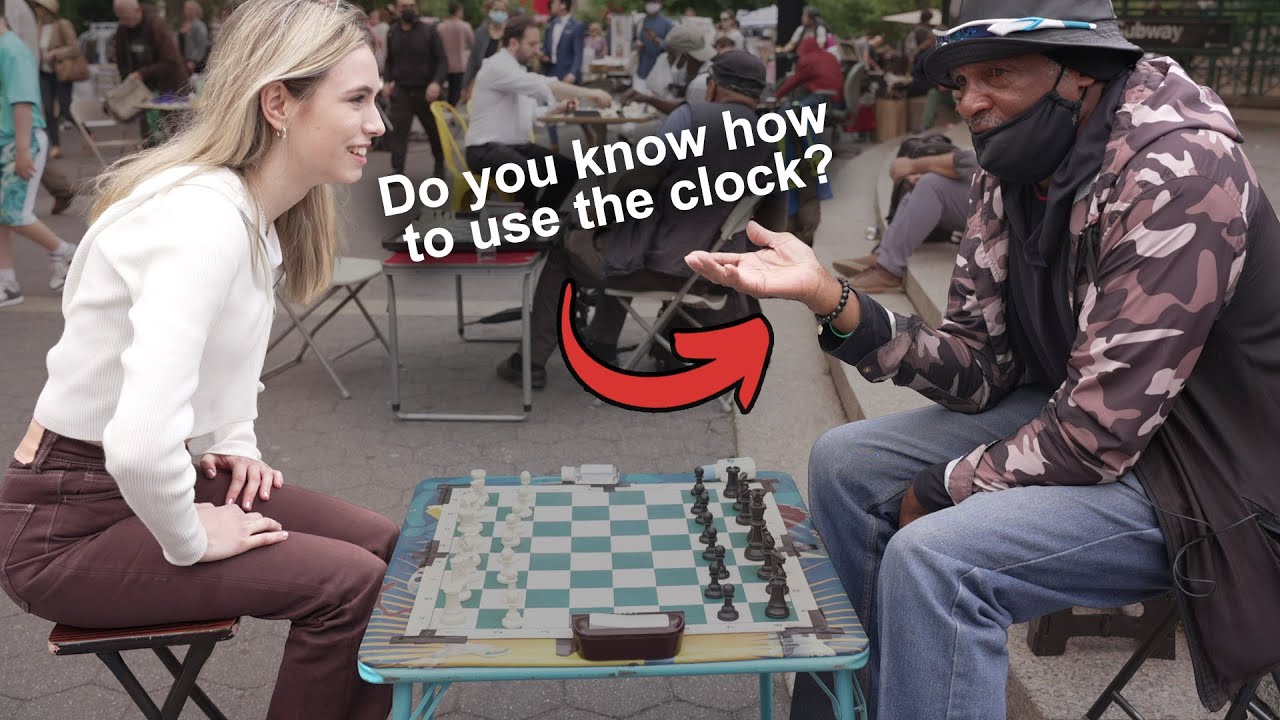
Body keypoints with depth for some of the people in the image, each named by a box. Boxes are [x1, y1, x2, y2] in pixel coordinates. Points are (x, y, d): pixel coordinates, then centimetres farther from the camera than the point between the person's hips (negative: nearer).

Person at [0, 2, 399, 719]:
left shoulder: (255, 209, 0)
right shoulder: (204, 221, -29)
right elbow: (141, 443, -40)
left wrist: (236, 444, 7)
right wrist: (189, 542, -22)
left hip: (151, 481, 9)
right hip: (69, 525, -8)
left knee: (384, 545, 1)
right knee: (345, 583, -16)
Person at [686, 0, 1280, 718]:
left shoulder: (1176, 174, -26)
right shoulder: (1011, 173, -2)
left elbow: (1099, 432, -28)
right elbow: (979, 370, -4)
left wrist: (940, 489, -14)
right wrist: (831, 298, -17)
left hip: (1197, 473, -8)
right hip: (1072, 416, 8)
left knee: (933, 556, -28)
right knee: (844, 464, 7)